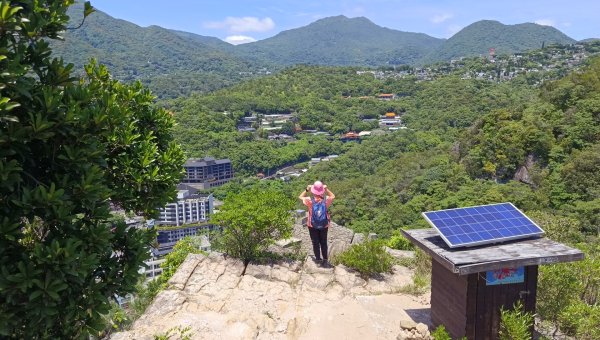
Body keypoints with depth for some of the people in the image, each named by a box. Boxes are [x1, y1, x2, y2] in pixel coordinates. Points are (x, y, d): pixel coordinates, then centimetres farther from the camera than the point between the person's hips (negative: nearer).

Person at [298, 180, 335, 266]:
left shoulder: (310, 201, -22)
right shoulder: (326, 200, -19)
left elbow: (300, 197, -3)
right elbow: (333, 196, 5)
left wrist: (307, 190, -2)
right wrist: (326, 189, 1)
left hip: (312, 226, -1)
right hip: (324, 226, 1)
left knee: (315, 243, 15)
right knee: (323, 242, 18)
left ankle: (318, 259, 26)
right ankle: (325, 259, 25)